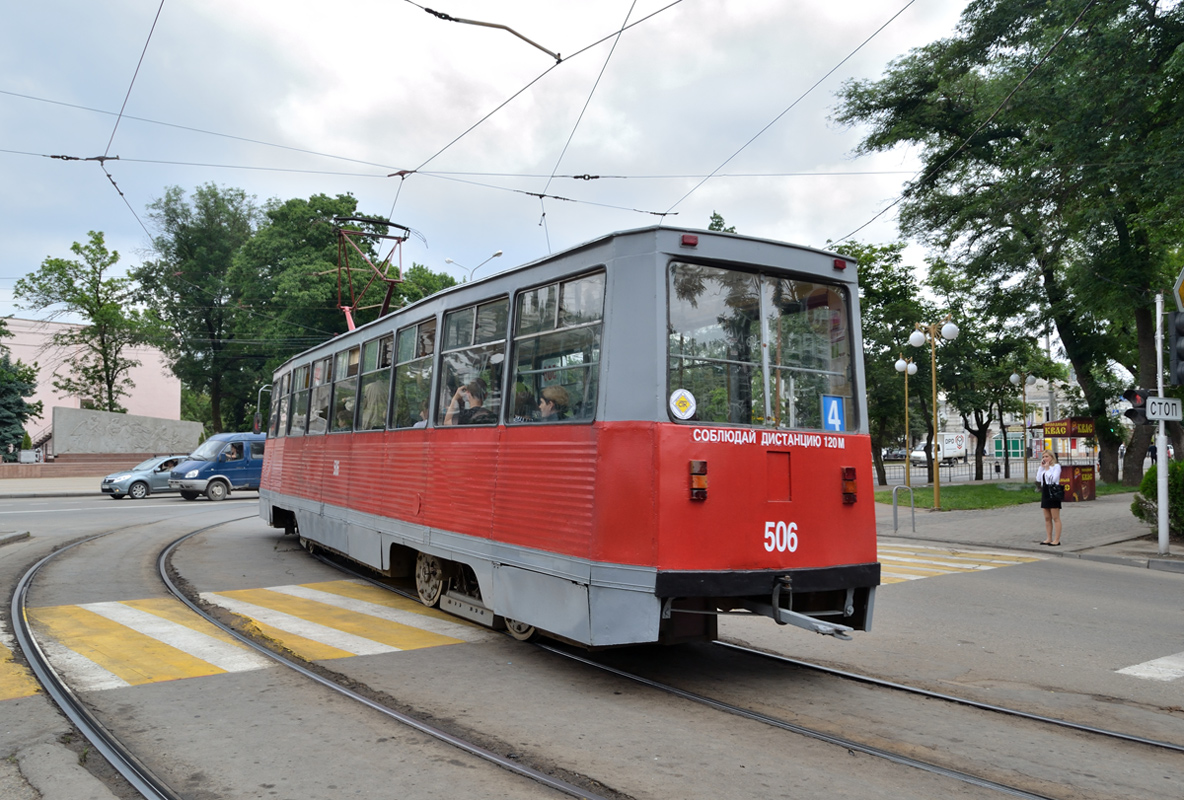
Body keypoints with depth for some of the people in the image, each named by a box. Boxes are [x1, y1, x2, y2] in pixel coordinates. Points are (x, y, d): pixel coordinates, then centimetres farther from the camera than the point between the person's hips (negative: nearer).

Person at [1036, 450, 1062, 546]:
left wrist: (1047, 468, -11)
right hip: (1045, 492, 8)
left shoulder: (1056, 466, -5)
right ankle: (1049, 539, 15)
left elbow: (1053, 478, -18)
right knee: (1047, 518, 10)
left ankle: (1057, 540, -3)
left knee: (1055, 518, -4)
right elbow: (1038, 479, 4)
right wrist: (1041, 467, 3)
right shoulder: (1043, 467, 15)